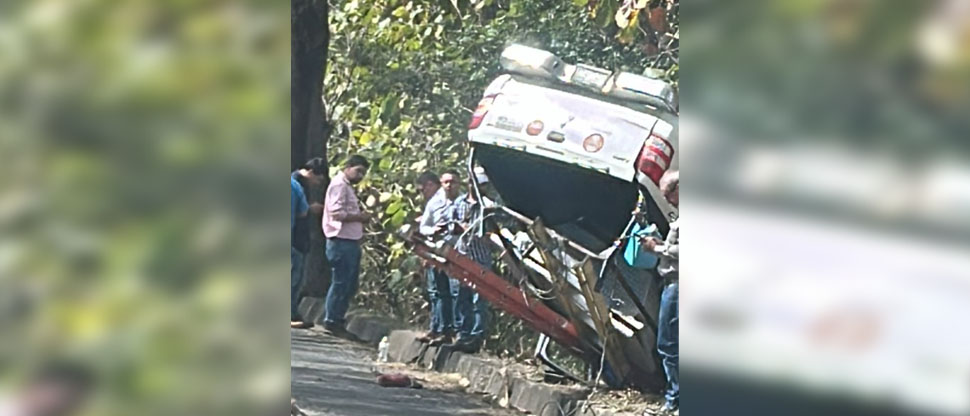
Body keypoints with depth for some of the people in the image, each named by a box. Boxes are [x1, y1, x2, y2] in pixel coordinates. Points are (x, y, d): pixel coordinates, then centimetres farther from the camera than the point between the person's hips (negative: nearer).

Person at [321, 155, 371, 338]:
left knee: (349, 285, 12)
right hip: (341, 242, -10)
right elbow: (336, 213, -20)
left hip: (351, 242, 10)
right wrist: (359, 217, -13)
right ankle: (332, 321, -1)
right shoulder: (339, 184, -10)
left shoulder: (348, 187, 22)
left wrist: (361, 217, 5)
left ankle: (337, 321, 18)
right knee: (340, 283, -7)